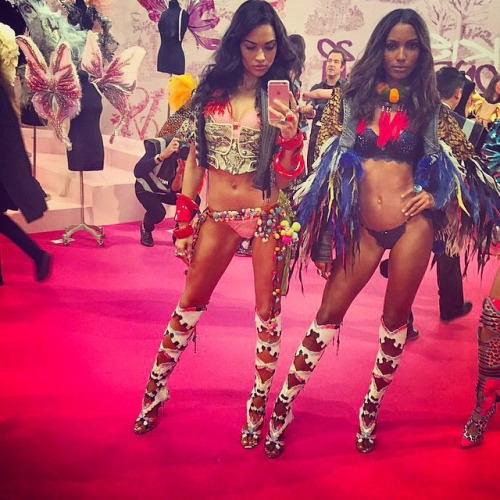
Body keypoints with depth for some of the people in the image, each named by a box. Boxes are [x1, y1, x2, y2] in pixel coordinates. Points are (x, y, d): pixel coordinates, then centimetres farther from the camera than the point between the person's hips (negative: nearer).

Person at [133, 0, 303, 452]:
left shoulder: (282, 98, -3)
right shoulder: (211, 89, 2)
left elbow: (287, 175, -6)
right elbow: (195, 157, 5)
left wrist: (289, 132, -25)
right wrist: (184, 221, 3)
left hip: (268, 217, -2)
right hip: (218, 217, 2)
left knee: (267, 311, 7)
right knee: (190, 303, 12)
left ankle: (259, 402, 25)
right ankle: (156, 389, 29)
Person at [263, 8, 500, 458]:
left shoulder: (430, 108, 5)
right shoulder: (349, 98, 2)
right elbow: (327, 164, 2)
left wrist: (435, 192, -8)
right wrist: (323, 239, 0)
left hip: (412, 226, 1)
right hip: (362, 230, 0)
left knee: (395, 320, 9)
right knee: (328, 316, 2)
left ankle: (373, 407, 28)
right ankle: (284, 405, 14)